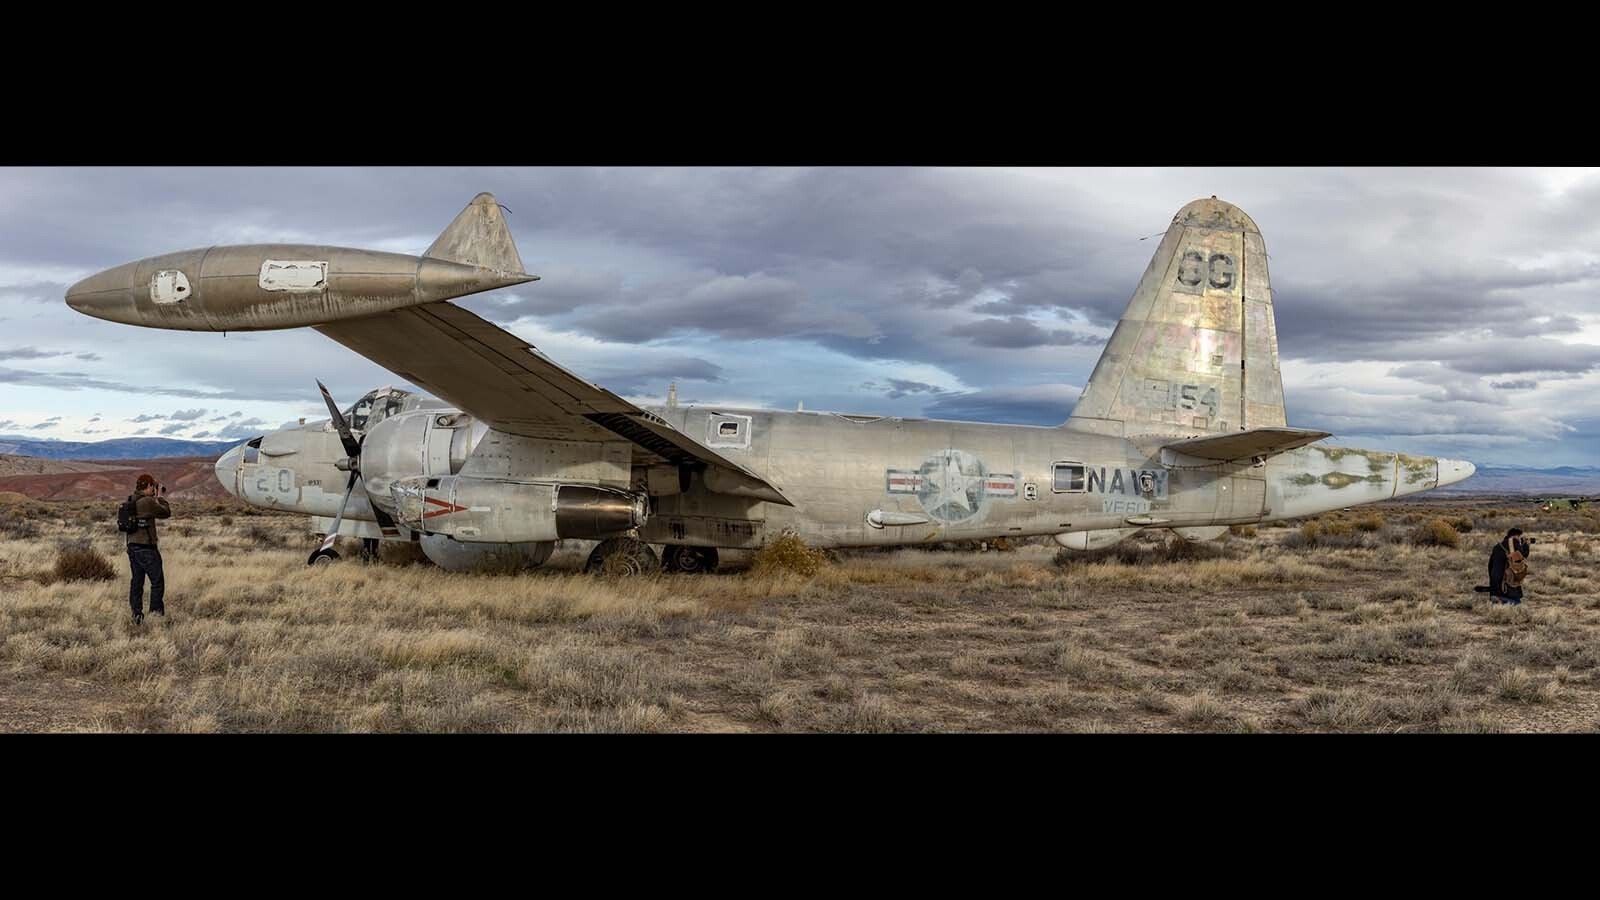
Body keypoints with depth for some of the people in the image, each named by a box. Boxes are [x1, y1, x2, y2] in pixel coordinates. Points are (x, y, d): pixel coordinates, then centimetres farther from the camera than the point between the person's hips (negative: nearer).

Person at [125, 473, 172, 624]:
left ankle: (137, 615, 13)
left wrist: (156, 499, 16)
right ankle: (156, 611, 1)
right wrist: (161, 498, 8)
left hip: (132, 546, 8)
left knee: (136, 582, 11)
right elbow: (166, 513, -5)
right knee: (157, 581, 1)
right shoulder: (148, 501, -16)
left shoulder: (131, 501, 8)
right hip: (146, 548, -8)